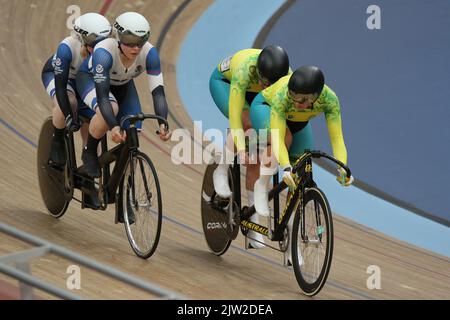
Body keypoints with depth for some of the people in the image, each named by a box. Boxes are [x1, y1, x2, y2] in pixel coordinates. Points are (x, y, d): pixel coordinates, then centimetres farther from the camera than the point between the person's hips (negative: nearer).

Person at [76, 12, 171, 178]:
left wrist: (163, 124, -50)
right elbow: (102, 96, -46)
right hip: (90, 78, -4)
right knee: (110, 109, -36)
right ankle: (89, 152, -11)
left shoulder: (149, 53, -31)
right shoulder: (104, 52, -41)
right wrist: (114, 127, -60)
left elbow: (158, 92, -33)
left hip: (122, 84, 4)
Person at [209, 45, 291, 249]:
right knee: (247, 123, -33)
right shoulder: (245, 69, -43)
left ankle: (252, 215, 0)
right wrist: (241, 149, -52)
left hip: (254, 94, 3)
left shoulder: (287, 75, -33)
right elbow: (235, 113, -44)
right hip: (223, 82, -3)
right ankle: (222, 172, -12)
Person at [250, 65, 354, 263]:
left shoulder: (329, 99, -36)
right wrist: (286, 168, -64)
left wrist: (343, 169, -54)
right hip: (265, 107, -3)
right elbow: (277, 136, -49)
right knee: (281, 136, -39)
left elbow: (337, 138, -38)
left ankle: (292, 244, 9)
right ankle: (262, 186, -18)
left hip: (298, 122, 3)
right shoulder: (282, 94, -43)